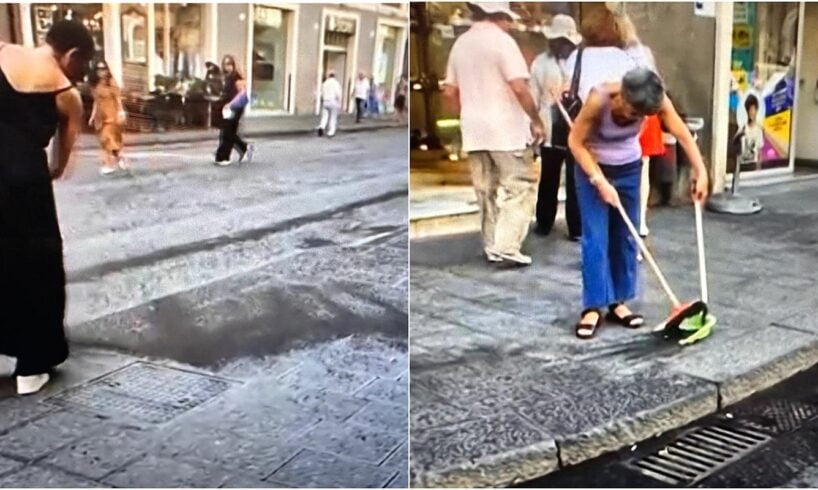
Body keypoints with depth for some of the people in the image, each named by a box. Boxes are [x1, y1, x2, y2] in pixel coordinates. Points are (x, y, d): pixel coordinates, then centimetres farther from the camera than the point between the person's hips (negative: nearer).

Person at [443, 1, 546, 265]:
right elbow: (519, 88, -19)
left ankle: (492, 246, 18)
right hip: (506, 129, -7)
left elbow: (449, 92, 13)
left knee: (486, 190, 13)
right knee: (520, 186, 0)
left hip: (474, 130, 7)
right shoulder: (501, 40, -11)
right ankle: (506, 246, -6)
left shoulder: (461, 43, 10)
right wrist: (536, 120, -9)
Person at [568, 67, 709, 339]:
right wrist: (600, 182, -24)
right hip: (593, 167, -4)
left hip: (629, 168, 4)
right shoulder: (599, 99, -32)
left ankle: (618, 302, 16)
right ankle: (593, 308, -3)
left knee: (625, 237, 6)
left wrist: (700, 172, -22)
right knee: (595, 238, -9)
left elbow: (683, 134, -16)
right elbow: (576, 142, -22)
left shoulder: (656, 99, -23)